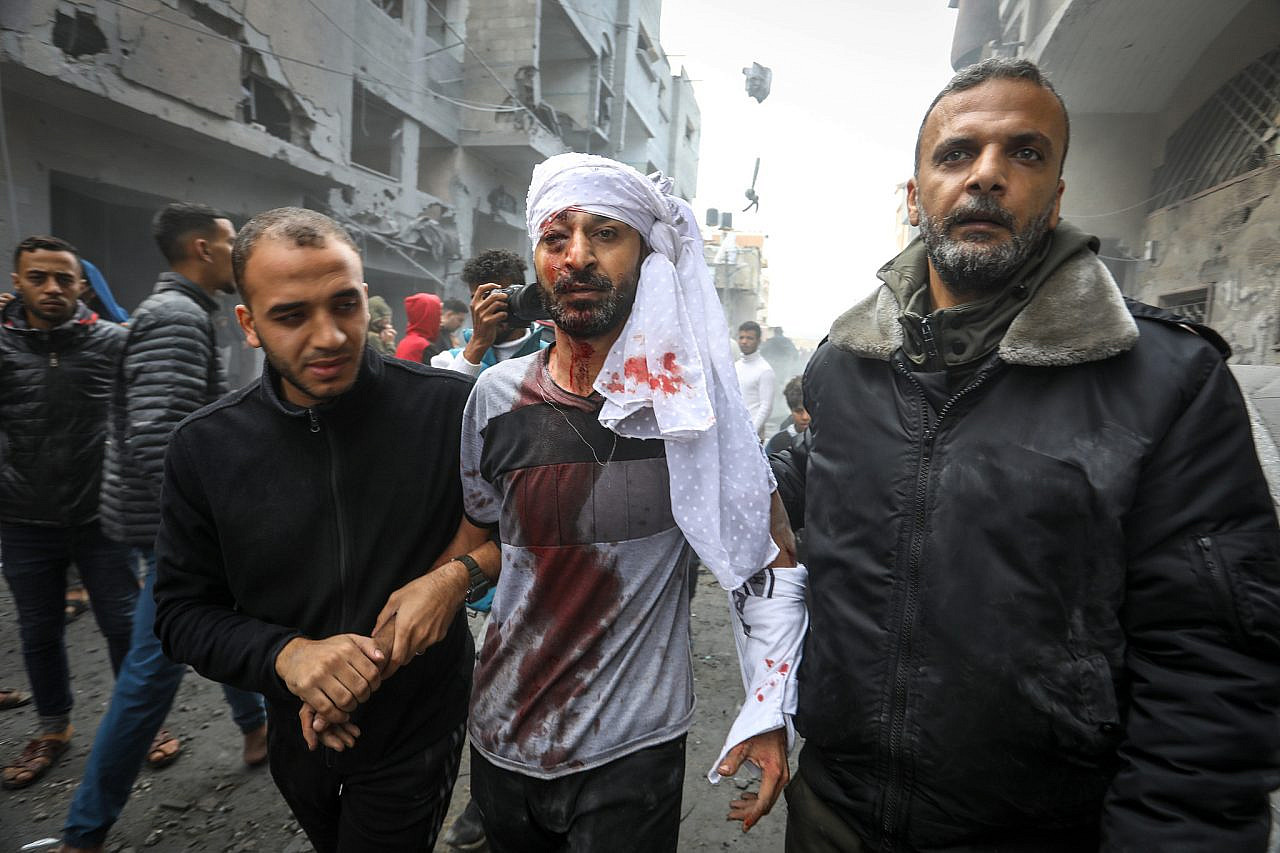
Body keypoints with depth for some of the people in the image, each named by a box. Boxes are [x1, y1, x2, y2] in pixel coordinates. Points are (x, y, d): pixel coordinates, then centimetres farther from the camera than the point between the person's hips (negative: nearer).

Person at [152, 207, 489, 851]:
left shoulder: (449, 406, -20)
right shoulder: (203, 447, -11)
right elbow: (181, 612, -5)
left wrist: (455, 574, -25)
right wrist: (287, 654, -23)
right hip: (298, 731, 4)